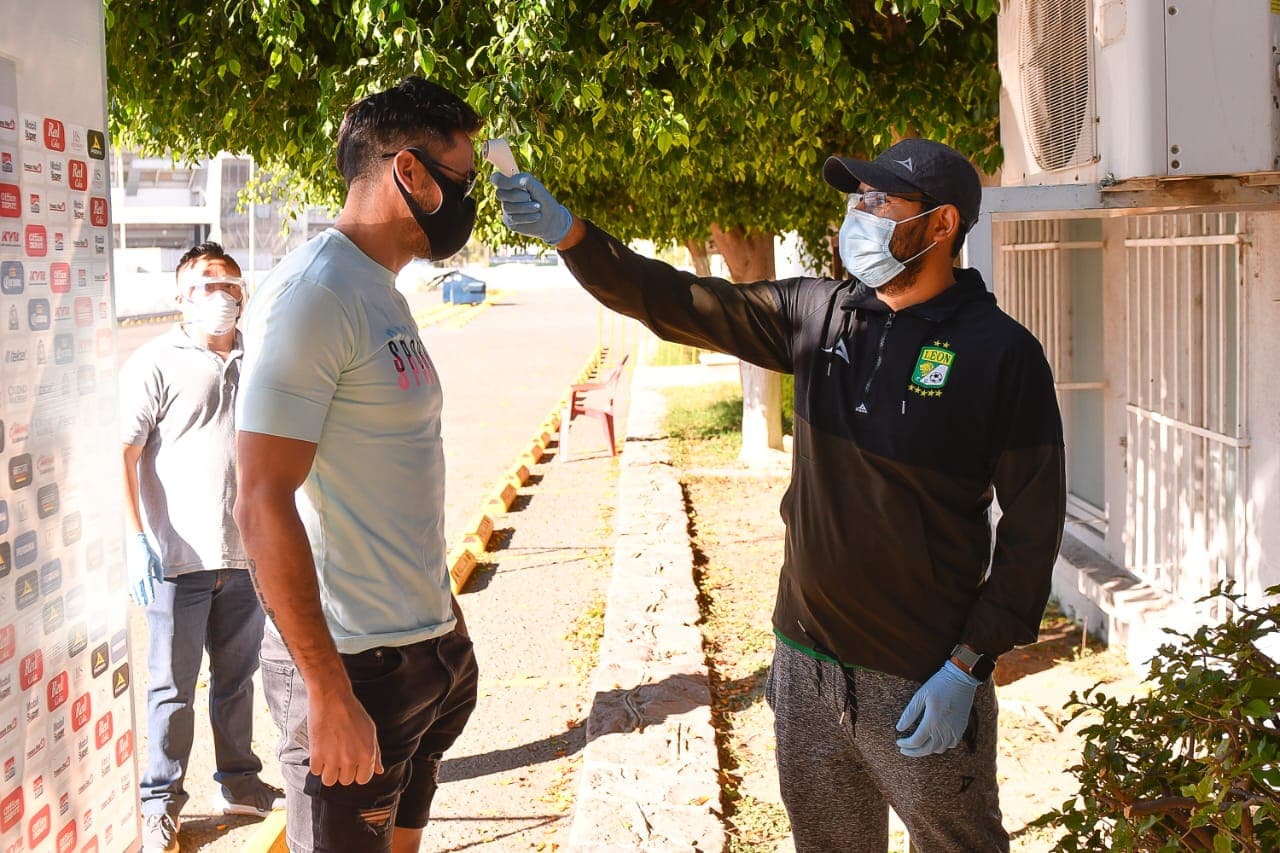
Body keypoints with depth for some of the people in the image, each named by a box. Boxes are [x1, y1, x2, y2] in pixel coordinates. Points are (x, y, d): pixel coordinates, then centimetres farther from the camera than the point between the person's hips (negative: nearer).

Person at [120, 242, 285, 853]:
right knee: (174, 687, 3)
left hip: (246, 554, 5)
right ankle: (161, 803, 16)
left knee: (237, 675, 16)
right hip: (178, 558, -5)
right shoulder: (155, 364, -8)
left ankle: (238, 780, 31)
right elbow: (124, 454, -12)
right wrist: (138, 540, -20)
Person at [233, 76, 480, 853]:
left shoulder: (382, 293, 11)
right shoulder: (313, 293, -16)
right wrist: (328, 693, -21)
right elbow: (264, 505, -20)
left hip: (428, 649, 9)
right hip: (359, 669, -9)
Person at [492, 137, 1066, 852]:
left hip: (920, 684, -5)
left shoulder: (1002, 353, -12)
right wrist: (569, 232, -11)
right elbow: (678, 303, 2)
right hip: (807, 664, 5)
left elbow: (1034, 524, -11)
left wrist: (967, 666, -15)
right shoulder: (817, 314, 3)